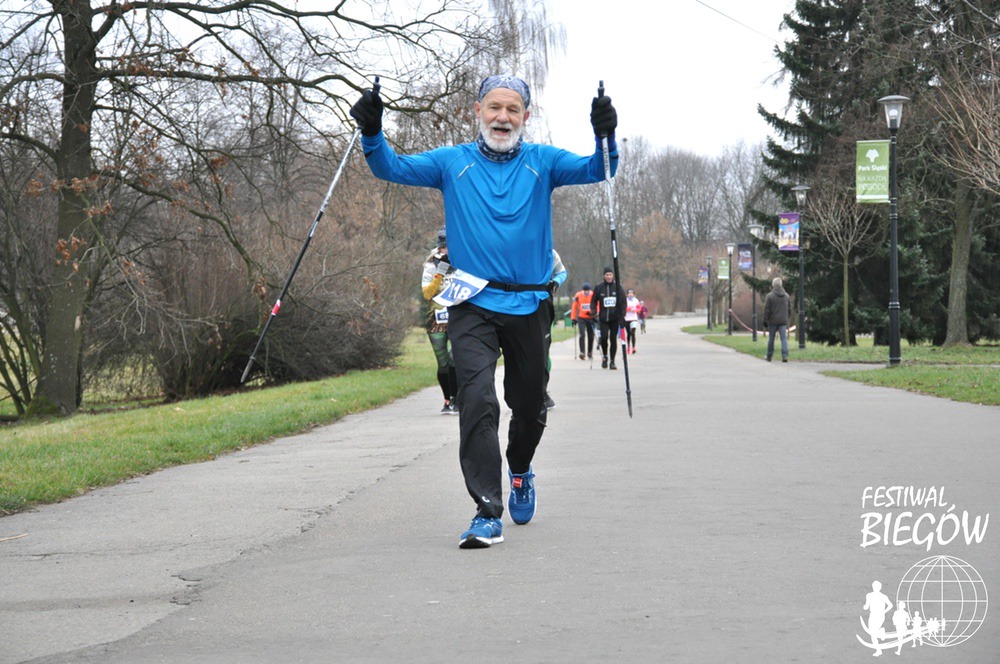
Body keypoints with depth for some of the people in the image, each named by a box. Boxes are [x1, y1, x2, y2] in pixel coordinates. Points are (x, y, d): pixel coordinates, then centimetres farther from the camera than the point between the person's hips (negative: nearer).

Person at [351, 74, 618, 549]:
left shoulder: (542, 162, 7)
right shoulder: (453, 162, 7)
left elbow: (596, 170, -5)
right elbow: (393, 168, 2)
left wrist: (605, 137, -25)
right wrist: (372, 134, -17)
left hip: (528, 305, 2)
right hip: (472, 306, -2)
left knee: (530, 406, 15)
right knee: (478, 402, -18)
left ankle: (520, 470, 47)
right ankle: (487, 513, -18)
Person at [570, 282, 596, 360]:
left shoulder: (594, 295, -4)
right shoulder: (578, 295, -3)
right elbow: (574, 307, 5)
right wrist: (573, 318, 3)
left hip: (591, 318, 1)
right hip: (581, 318, -1)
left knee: (591, 337, 8)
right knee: (582, 335, -16)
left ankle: (590, 353, 23)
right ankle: (582, 352, -21)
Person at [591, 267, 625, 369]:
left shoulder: (617, 287, 4)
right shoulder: (599, 288, 4)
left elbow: (623, 301, 6)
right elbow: (593, 301, 11)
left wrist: (622, 314, -3)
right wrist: (594, 313, -2)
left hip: (615, 318, 0)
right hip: (603, 318, 0)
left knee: (613, 339, -1)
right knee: (604, 337, -12)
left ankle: (612, 361, 7)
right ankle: (604, 356, 13)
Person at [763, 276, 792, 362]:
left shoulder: (769, 296, -7)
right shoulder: (787, 296, 7)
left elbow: (766, 310, -7)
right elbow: (789, 309, 12)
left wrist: (765, 321, -2)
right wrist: (788, 319, 21)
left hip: (773, 321, -2)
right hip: (783, 321, 2)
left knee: (771, 338, 8)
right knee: (784, 338, -1)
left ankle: (769, 356, 17)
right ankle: (785, 355, -15)